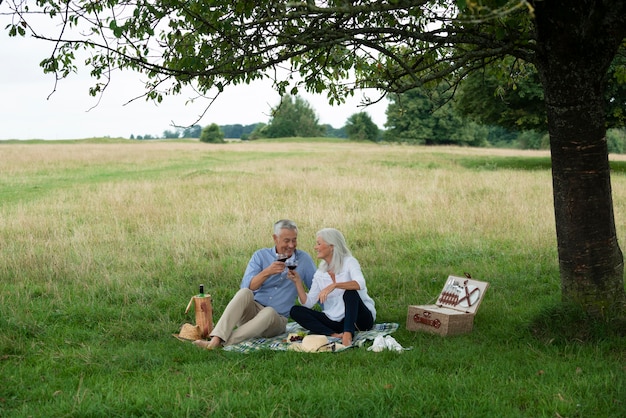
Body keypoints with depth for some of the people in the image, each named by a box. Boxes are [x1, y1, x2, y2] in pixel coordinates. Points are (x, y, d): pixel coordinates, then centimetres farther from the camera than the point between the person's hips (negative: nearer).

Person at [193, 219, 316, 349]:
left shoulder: (304, 259, 4)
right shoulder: (261, 256, 2)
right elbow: (246, 286, -10)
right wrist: (267, 272, -24)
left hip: (276, 319, 0)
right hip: (253, 309, 0)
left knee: (269, 312, -37)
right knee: (245, 293, -33)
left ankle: (222, 343, -43)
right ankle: (216, 339, -45)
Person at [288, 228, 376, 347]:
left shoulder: (349, 262, -5)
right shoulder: (320, 273, 10)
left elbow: (360, 283, -28)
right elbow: (307, 303, 3)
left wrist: (334, 285, -39)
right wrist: (298, 282, -8)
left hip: (360, 318, -5)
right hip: (336, 322, 5)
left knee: (349, 292, -32)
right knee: (295, 311, -11)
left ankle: (348, 335, -46)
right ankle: (334, 335, -32)